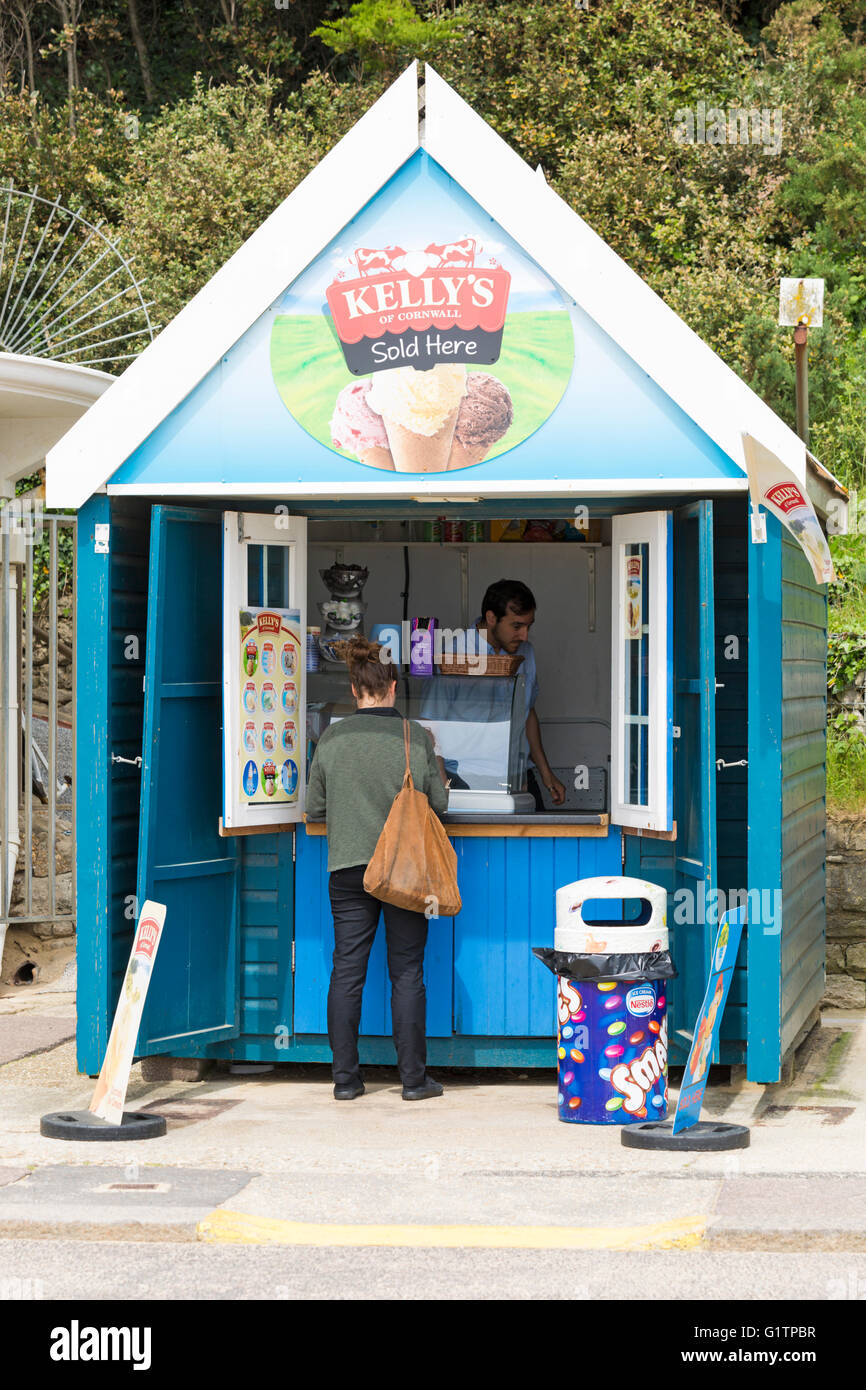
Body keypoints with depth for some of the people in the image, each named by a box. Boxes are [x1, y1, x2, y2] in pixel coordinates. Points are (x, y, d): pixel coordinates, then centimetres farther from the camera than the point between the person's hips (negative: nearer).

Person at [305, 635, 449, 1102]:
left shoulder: (332, 738, 0)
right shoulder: (416, 736, -4)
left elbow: (314, 806, 6)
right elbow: (439, 802, 1)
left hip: (348, 867, 1)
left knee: (347, 971, 6)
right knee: (407, 972, 5)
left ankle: (345, 1078, 8)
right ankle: (414, 1077, 7)